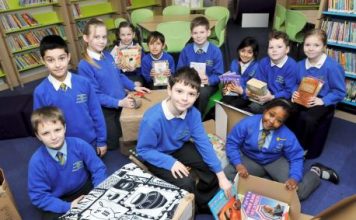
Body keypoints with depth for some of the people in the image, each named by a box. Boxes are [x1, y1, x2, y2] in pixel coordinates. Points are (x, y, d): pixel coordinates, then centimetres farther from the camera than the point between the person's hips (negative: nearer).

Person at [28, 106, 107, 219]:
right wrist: (68, 207, -24)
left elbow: (98, 169, -9)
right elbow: (38, 196, -13)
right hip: (59, 201, -1)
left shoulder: (80, 145, -17)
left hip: (86, 188, 1)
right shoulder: (37, 161, -18)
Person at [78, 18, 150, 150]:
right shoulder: (84, 65, -21)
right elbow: (95, 95, -22)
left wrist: (134, 87, 8)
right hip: (106, 111, -6)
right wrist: (119, 102, -27)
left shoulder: (108, 56, 0)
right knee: (114, 144, 8)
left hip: (122, 103, 7)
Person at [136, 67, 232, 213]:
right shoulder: (152, 119, -35)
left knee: (213, 168, -5)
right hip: (156, 155, -5)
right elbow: (143, 150, -22)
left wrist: (221, 175, -13)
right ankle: (194, 207, 13)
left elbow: (203, 142, -13)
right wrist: (171, 162, -32)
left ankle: (204, 202, 24)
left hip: (180, 147, 5)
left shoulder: (193, 113, -20)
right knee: (186, 182, -24)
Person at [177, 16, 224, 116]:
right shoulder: (186, 50, 1)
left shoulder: (215, 51, -4)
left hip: (208, 84, -1)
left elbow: (218, 75, -3)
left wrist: (208, 80, -23)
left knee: (203, 93, -35)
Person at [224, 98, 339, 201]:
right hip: (250, 160, 1)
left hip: (275, 162, -1)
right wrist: (238, 164, -29)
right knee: (227, 174, -25)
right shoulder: (247, 123, -24)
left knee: (299, 192, -16)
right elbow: (231, 143, -15)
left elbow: (296, 158, -10)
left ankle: (315, 171, 18)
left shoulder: (287, 135, -21)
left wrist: (294, 178, -29)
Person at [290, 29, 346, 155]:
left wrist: (322, 100, -21)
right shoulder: (300, 65, 3)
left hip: (323, 102, -4)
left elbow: (340, 92, -9)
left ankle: (301, 148, -7)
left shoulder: (332, 66, -14)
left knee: (307, 118, -35)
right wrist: (295, 92, -7)